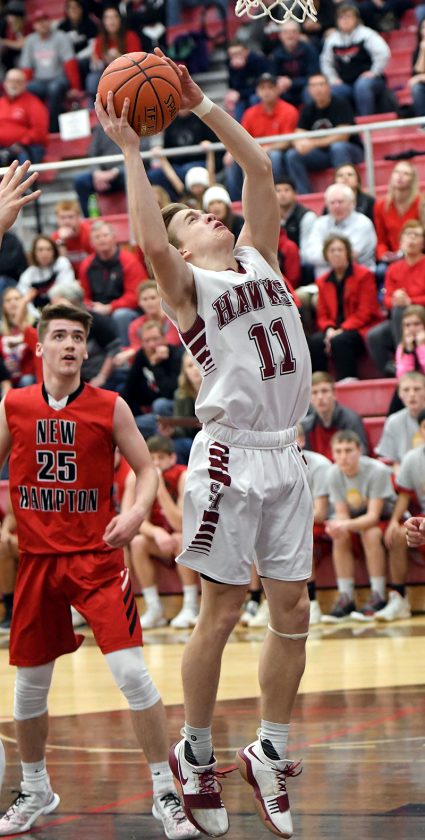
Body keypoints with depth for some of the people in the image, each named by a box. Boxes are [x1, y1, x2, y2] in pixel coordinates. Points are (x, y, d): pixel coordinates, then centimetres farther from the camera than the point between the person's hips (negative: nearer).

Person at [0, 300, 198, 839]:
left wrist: (136, 512, -17)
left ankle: (164, 793, -3)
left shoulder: (109, 407, -2)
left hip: (96, 556, -2)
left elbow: (147, 470, 2)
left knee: (131, 672, -14)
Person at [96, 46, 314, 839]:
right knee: (220, 613, 0)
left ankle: (270, 755, 18)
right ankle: (195, 757, 12)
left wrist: (201, 105, 9)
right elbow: (150, 242, -24)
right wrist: (129, 149, -19)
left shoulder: (260, 257, 14)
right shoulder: (188, 284, -3)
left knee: (291, 610, 6)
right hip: (231, 454, -6)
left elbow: (259, 169, 13)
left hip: (285, 455, 6)